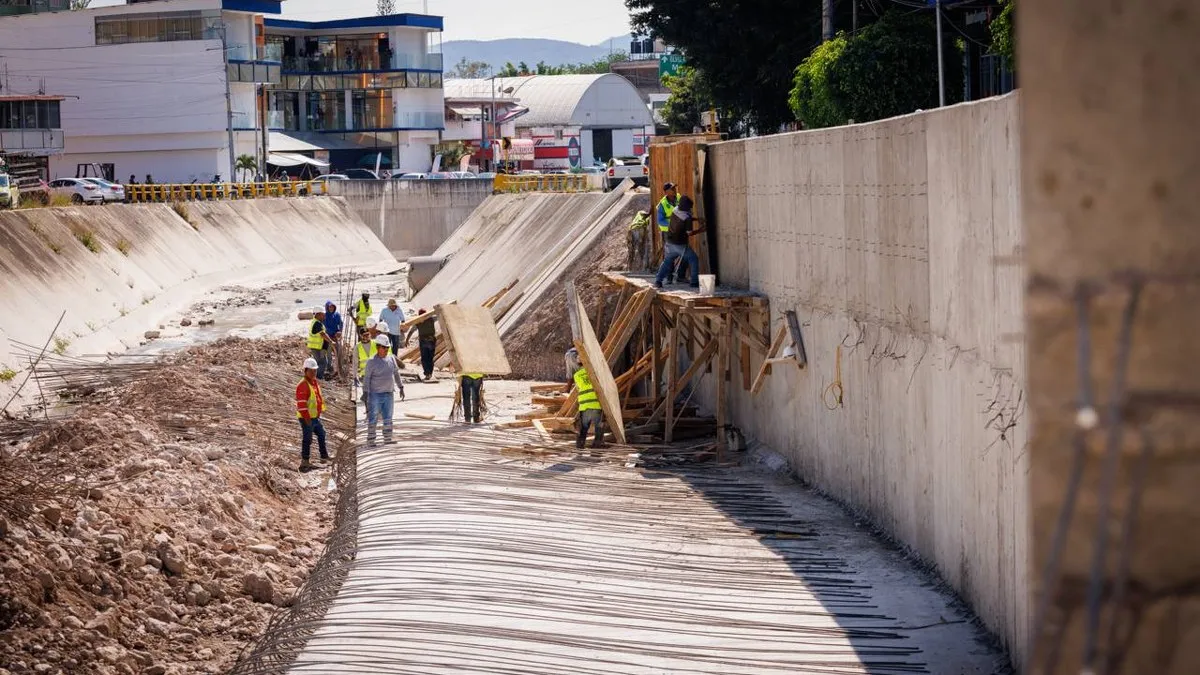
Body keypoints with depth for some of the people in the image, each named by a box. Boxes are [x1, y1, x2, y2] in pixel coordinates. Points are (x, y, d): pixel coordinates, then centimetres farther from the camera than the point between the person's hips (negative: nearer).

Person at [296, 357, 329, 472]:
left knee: (321, 435, 22)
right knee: (307, 439, -6)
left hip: (315, 417, 10)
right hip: (307, 418, -10)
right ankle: (304, 463, 0)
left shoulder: (316, 383, 11)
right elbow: (301, 404, -24)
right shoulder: (303, 385, -20)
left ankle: (324, 456, 37)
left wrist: (320, 412, 21)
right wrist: (307, 418, -24)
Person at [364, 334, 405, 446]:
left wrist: (401, 388, 18)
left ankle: (388, 440, 17)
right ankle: (370, 441, -1)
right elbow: (366, 379, -9)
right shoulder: (372, 362, -9)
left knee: (388, 419, 10)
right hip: (375, 394, -6)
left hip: (389, 394, 6)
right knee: (373, 419, -3)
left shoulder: (391, 359, 8)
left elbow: (396, 374, 18)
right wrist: (366, 394, -15)